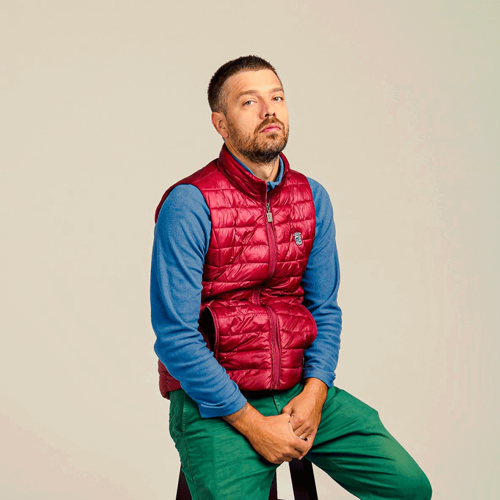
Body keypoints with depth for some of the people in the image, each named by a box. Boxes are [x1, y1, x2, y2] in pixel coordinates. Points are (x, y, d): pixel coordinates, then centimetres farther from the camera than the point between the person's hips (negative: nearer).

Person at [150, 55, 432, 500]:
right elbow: (175, 336, -15)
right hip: (215, 404, -5)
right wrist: (253, 424, -16)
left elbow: (324, 308, 10)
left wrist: (314, 392, -7)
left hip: (301, 392, 5)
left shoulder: (313, 198, 6)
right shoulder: (189, 205, -13)